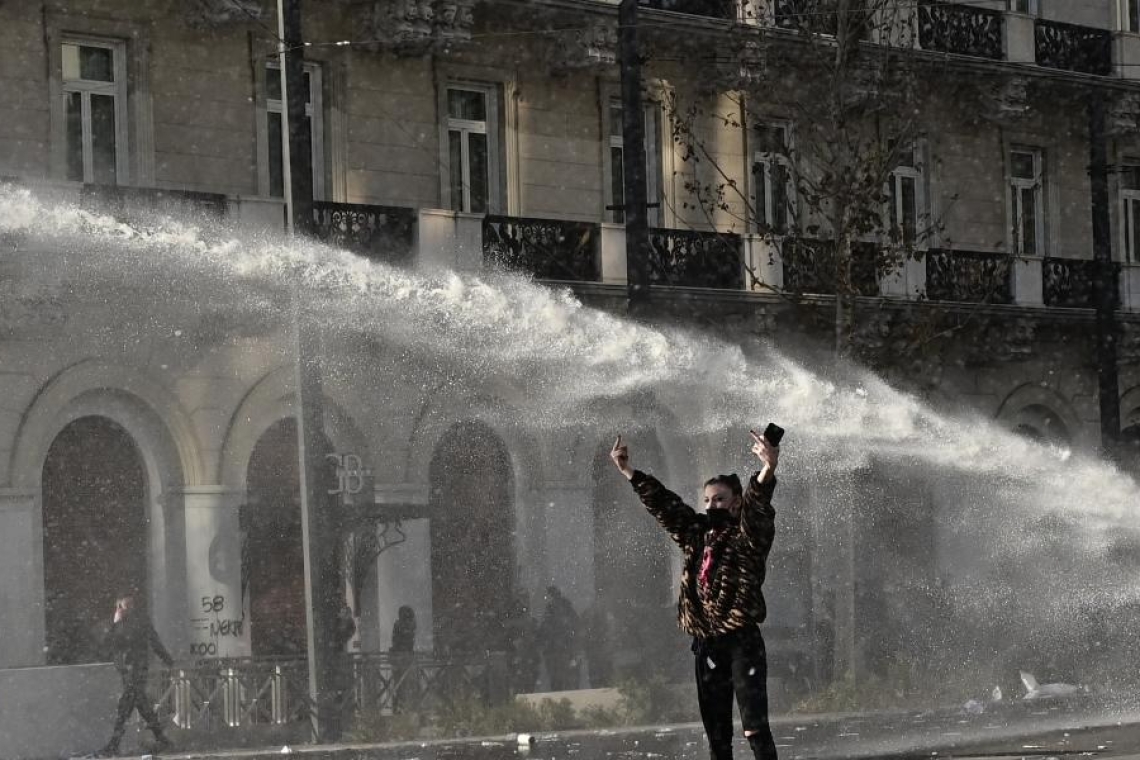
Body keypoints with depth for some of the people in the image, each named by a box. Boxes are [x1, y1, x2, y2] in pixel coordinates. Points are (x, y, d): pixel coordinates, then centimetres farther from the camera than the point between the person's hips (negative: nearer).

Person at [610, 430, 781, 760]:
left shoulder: (748, 534, -4)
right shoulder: (696, 532, 14)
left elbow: (757, 504, -23)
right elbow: (662, 502, 21)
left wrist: (767, 471, -42)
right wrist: (628, 471, 22)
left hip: (742, 641, -6)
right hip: (706, 644, 6)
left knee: (755, 725, -12)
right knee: (716, 730, 9)